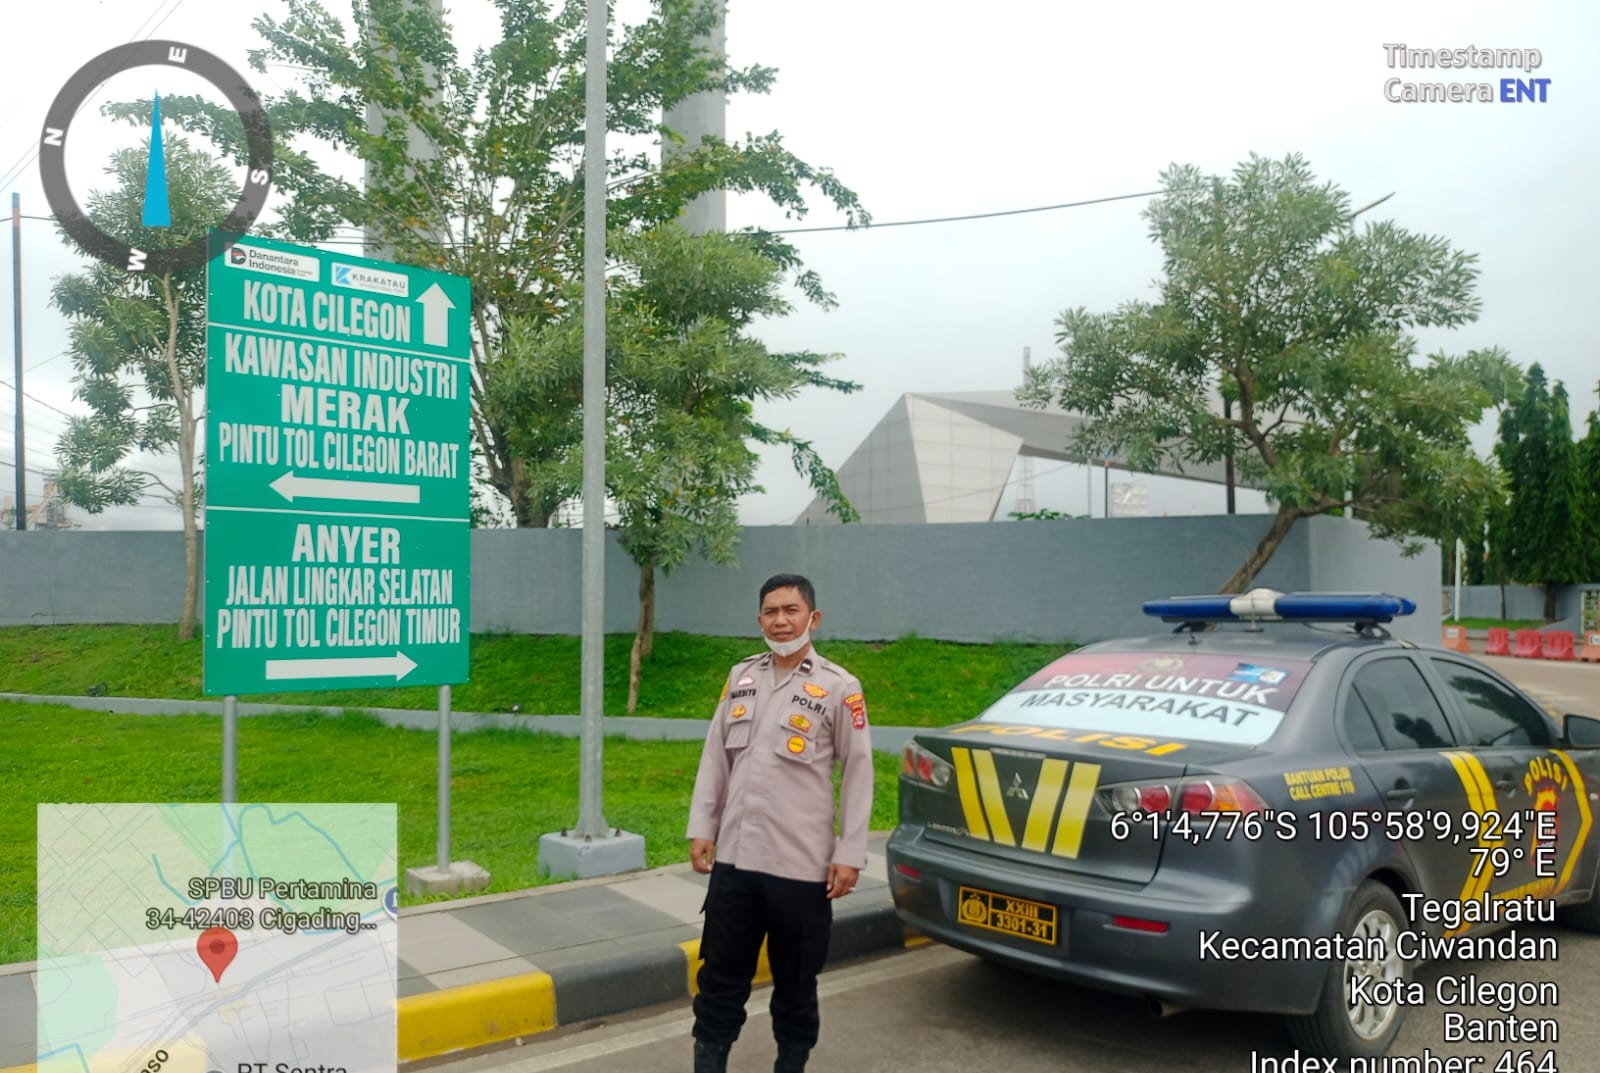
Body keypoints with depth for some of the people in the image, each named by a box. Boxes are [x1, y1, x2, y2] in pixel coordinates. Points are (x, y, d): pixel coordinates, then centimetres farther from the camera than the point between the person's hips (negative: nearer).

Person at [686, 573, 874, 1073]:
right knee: (721, 975, 12)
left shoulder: (839, 687, -6)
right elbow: (714, 758, 12)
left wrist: (850, 854, -8)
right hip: (734, 859, 4)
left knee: (795, 983, 11)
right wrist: (702, 828, 7)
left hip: (801, 865, -4)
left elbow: (857, 774, -5)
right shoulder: (741, 676, 8)